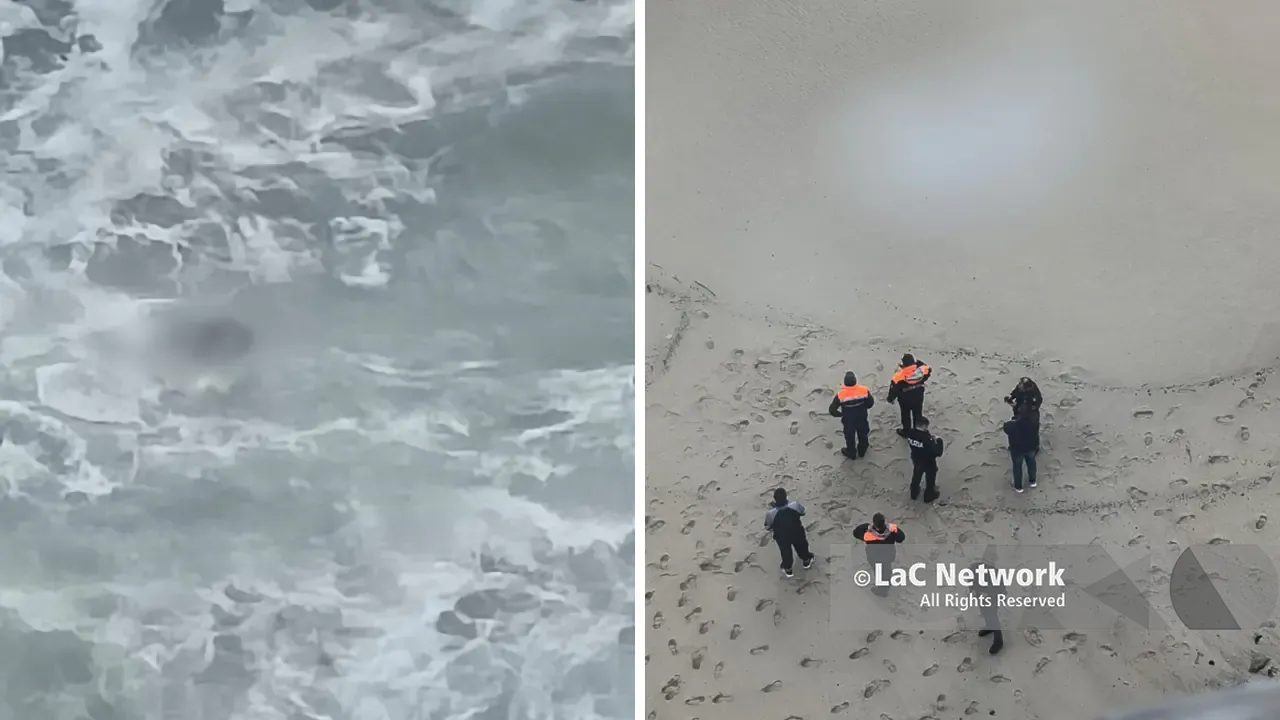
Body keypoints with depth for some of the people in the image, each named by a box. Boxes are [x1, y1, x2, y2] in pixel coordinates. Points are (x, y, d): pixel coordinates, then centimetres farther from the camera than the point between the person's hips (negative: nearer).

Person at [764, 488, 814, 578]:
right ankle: (806, 561, 59)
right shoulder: (794, 505, -31)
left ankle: (787, 569, 51)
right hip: (797, 533, 1)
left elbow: (767, 527, -15)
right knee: (801, 546, 32)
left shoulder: (771, 513, -35)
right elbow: (803, 512, -8)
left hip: (782, 537, -1)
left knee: (786, 552, 28)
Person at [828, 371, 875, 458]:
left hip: (848, 421, -2)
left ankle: (851, 453, 50)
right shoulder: (864, 390, -25)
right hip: (862, 419, 2)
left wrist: (841, 414, -2)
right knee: (863, 435, 30)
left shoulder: (840, 394, -29)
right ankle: (862, 451, 54)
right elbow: (871, 402, -8)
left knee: (850, 437, 26)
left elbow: (832, 410, -21)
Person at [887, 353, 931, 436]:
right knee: (918, 415, 24)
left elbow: (894, 388, -22)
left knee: (906, 416, 21)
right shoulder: (921, 369, -22)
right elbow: (928, 370, 3)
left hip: (905, 400, -3)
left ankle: (906, 432, 38)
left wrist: (891, 398, -6)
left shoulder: (900, 375, -30)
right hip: (918, 398, 3)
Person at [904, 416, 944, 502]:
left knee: (916, 476, 32)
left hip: (916, 460, 5)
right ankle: (929, 496, 46)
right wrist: (939, 441, -20)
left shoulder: (910, 433, -21)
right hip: (929, 462, -5)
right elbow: (938, 452, -35)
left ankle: (914, 493, 53)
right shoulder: (926, 439, -39)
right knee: (930, 479, 23)